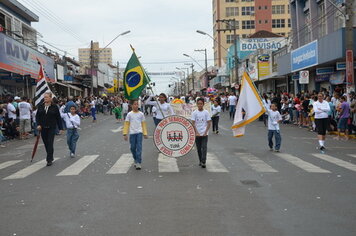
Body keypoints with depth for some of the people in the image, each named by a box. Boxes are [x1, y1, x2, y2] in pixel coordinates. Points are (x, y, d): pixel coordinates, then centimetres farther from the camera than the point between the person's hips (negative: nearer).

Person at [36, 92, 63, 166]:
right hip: (43, 128, 4)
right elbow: (37, 116, 9)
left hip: (51, 128, -4)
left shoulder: (54, 107, -4)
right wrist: (38, 124, -7)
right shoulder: (40, 107, 5)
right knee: (46, 144, 11)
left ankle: (49, 160, -3)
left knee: (50, 143, -8)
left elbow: (58, 118, -1)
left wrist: (60, 128, -2)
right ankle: (50, 157, 29)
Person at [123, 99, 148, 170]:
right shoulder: (129, 114, 2)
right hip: (132, 133, 1)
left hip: (139, 132, 0)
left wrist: (145, 133, 10)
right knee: (133, 148, 7)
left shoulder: (141, 114, 5)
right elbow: (126, 124, 3)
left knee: (139, 147, -9)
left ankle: (138, 163, -8)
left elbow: (143, 124, 10)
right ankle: (136, 160, 29)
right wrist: (125, 134, -2)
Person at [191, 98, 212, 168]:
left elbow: (209, 123, -1)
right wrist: (196, 132, -10)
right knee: (198, 148, 10)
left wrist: (205, 132, -9)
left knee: (204, 148, -10)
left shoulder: (206, 112, -1)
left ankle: (203, 162, -11)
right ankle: (200, 161, 23)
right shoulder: (194, 113, 1)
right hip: (197, 134, 2)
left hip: (204, 134, -2)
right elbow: (193, 123, -2)